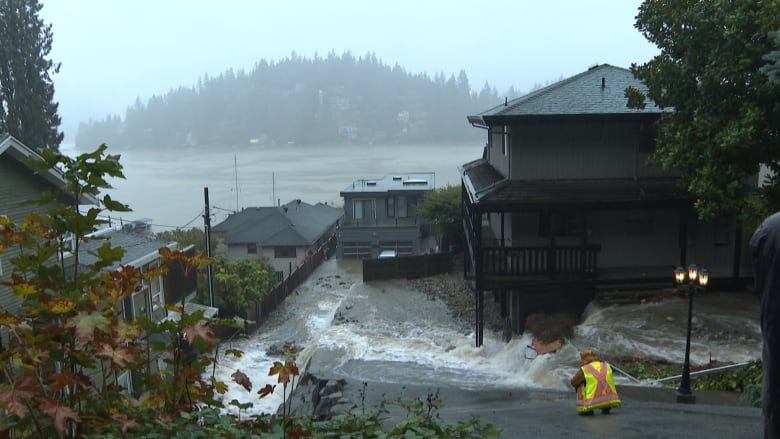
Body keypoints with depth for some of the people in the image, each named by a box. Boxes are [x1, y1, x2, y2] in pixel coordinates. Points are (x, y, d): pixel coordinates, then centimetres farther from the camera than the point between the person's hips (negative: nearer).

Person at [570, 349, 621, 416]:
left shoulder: (584, 370, -6)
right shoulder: (607, 366, 8)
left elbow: (573, 383, 7)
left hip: (593, 403, -4)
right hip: (611, 401, 4)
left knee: (579, 385, 18)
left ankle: (588, 409, 13)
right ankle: (606, 408, 22)